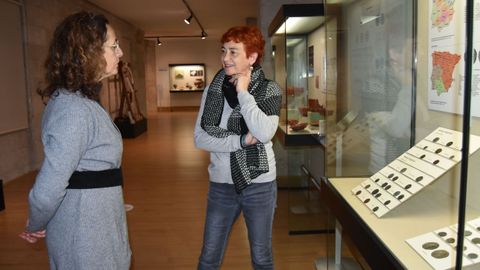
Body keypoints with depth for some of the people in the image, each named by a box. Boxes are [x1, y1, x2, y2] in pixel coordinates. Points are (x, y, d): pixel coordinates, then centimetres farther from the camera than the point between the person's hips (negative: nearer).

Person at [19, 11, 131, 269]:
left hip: (94, 227, 9)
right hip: (86, 236, -9)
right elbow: (48, 189, -27)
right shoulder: (75, 110, -26)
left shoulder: (77, 100, 5)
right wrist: (36, 226, -9)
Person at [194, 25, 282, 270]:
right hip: (221, 184, 2)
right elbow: (200, 138, -8)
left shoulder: (269, 90, -8)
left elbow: (264, 133, -24)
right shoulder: (213, 89, 0)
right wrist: (242, 141, -19)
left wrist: (243, 92, -18)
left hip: (259, 184, -2)